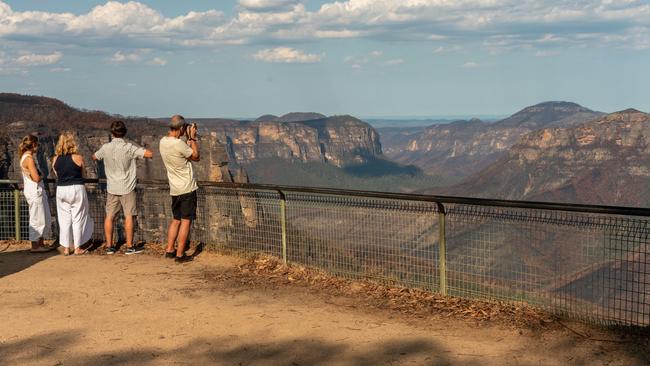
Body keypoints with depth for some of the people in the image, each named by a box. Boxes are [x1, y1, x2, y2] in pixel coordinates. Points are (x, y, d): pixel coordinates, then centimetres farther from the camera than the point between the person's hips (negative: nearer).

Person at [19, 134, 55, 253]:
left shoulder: (27, 157, 13)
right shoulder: (29, 158, -18)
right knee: (37, 220, -1)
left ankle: (41, 244, 21)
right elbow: (36, 178, -22)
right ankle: (35, 246, 6)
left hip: (38, 191, 10)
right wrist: (42, 175, -4)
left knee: (45, 219, 15)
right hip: (35, 192, -10)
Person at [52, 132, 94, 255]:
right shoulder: (78, 158, -10)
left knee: (64, 220, 11)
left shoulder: (55, 159, -1)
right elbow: (82, 174, 1)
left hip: (61, 189, 3)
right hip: (77, 189, -3)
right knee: (78, 219, 7)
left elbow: (56, 174, 8)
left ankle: (66, 248, 13)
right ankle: (77, 247, 11)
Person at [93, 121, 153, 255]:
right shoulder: (129, 148, -14)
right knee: (129, 216, 3)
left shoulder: (105, 148, -3)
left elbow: (94, 157, 17)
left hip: (111, 188, 3)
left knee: (109, 216, 9)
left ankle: (109, 246, 12)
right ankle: (130, 247, 5)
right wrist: (143, 151, 3)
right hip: (127, 188, -3)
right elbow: (150, 154, -18)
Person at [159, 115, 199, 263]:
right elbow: (196, 156, -8)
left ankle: (169, 250, 20)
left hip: (174, 189, 8)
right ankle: (180, 254, 0)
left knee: (176, 219, 19)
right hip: (187, 188, -8)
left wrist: (189, 139, 13)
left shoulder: (163, 142, 3)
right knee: (186, 220, -1)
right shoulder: (178, 144, -22)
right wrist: (192, 138, -3)